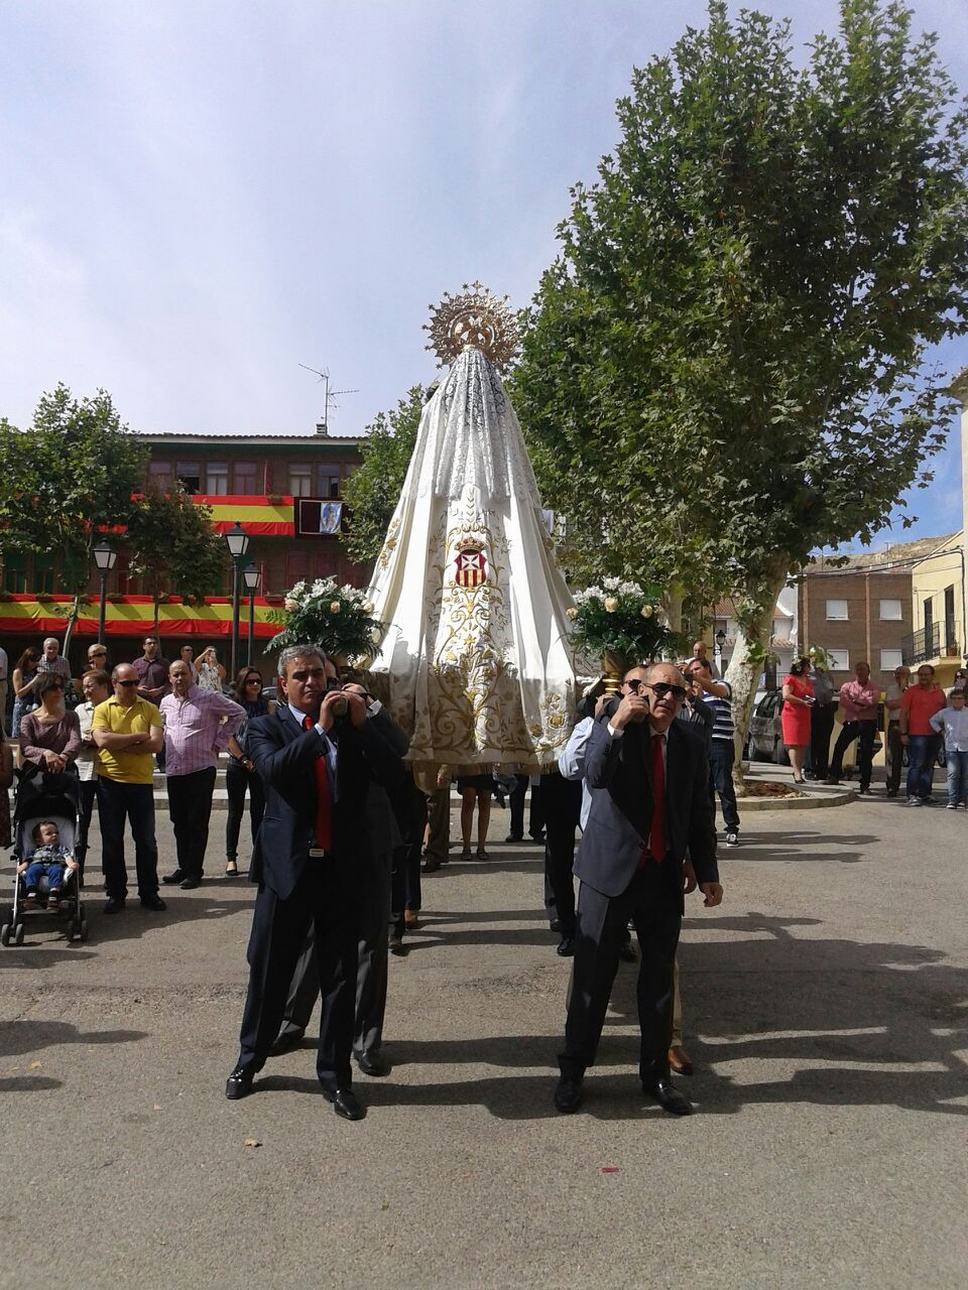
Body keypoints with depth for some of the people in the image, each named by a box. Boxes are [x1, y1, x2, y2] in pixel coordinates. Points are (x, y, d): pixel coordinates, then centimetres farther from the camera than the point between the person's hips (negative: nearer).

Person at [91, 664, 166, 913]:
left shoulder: (149, 709, 3)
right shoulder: (102, 710, 1)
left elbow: (156, 744, -10)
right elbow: (102, 740, -16)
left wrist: (118, 744, -13)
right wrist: (138, 737, -12)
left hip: (141, 782, 0)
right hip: (110, 782, 0)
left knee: (146, 840, 7)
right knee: (112, 841, 8)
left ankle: (149, 892, 19)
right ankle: (115, 893, 21)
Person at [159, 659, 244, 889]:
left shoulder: (208, 698, -6)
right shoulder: (166, 702, 11)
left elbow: (238, 713, -1)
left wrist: (219, 742, -4)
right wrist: (167, 746, 15)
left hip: (201, 769, -5)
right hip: (174, 770, 5)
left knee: (197, 823, -1)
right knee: (179, 822, 12)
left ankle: (194, 871, 6)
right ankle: (183, 867, 24)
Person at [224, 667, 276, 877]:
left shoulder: (268, 705, 6)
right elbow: (229, 736, -3)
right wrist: (245, 760, -8)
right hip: (237, 765, -1)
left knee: (258, 811, 6)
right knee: (235, 812, 3)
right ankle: (231, 857, 10)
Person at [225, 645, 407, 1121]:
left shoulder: (350, 725, 5)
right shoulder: (266, 727, 0)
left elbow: (393, 776, -6)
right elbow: (274, 769, -21)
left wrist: (362, 723, -14)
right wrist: (320, 729, -23)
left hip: (341, 867, 2)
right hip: (287, 866, -1)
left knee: (340, 976, 10)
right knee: (268, 970, 13)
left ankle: (335, 1075, 25)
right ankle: (250, 1059, 35)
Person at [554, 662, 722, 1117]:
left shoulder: (691, 744, 3)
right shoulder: (612, 724, -6)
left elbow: (700, 814, 10)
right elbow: (595, 776, -25)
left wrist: (707, 872, 11)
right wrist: (616, 724, -34)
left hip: (665, 875, 3)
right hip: (611, 868, -3)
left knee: (659, 977, 14)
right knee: (593, 974, 4)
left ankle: (656, 1074, 29)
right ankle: (573, 1071, 19)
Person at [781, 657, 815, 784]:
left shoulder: (808, 680, 17)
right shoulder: (790, 679, -6)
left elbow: (811, 695, 29)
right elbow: (786, 695, -19)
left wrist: (811, 700, 5)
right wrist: (803, 701, -22)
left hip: (805, 716, 7)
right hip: (792, 715, -7)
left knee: (803, 745, 5)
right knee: (794, 744, -9)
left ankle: (798, 770, 13)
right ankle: (797, 773, -14)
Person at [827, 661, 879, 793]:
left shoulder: (873, 688, 7)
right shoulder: (847, 686, 10)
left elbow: (872, 700, -14)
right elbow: (843, 700, -8)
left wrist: (855, 700, -9)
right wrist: (858, 707, -14)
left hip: (868, 723, -1)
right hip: (851, 722, 1)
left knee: (866, 754, -1)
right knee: (839, 747, -6)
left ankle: (865, 784, 4)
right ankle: (834, 775, 7)